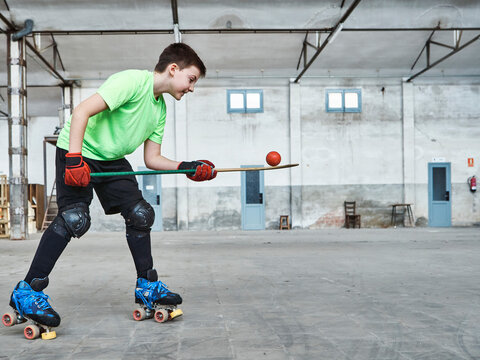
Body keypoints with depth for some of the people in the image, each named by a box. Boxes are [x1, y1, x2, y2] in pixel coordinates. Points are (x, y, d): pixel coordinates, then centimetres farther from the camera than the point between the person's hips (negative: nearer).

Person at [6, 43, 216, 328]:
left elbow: (152, 159, 8)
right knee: (74, 218, -18)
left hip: (111, 160, 9)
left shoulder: (160, 109, 7)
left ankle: (147, 286, 15)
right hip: (77, 151, -8)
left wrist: (187, 167, -6)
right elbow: (81, 111, -27)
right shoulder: (133, 81, -20)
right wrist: (74, 159, -32)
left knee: (140, 214, 2)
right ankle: (28, 292, -9)